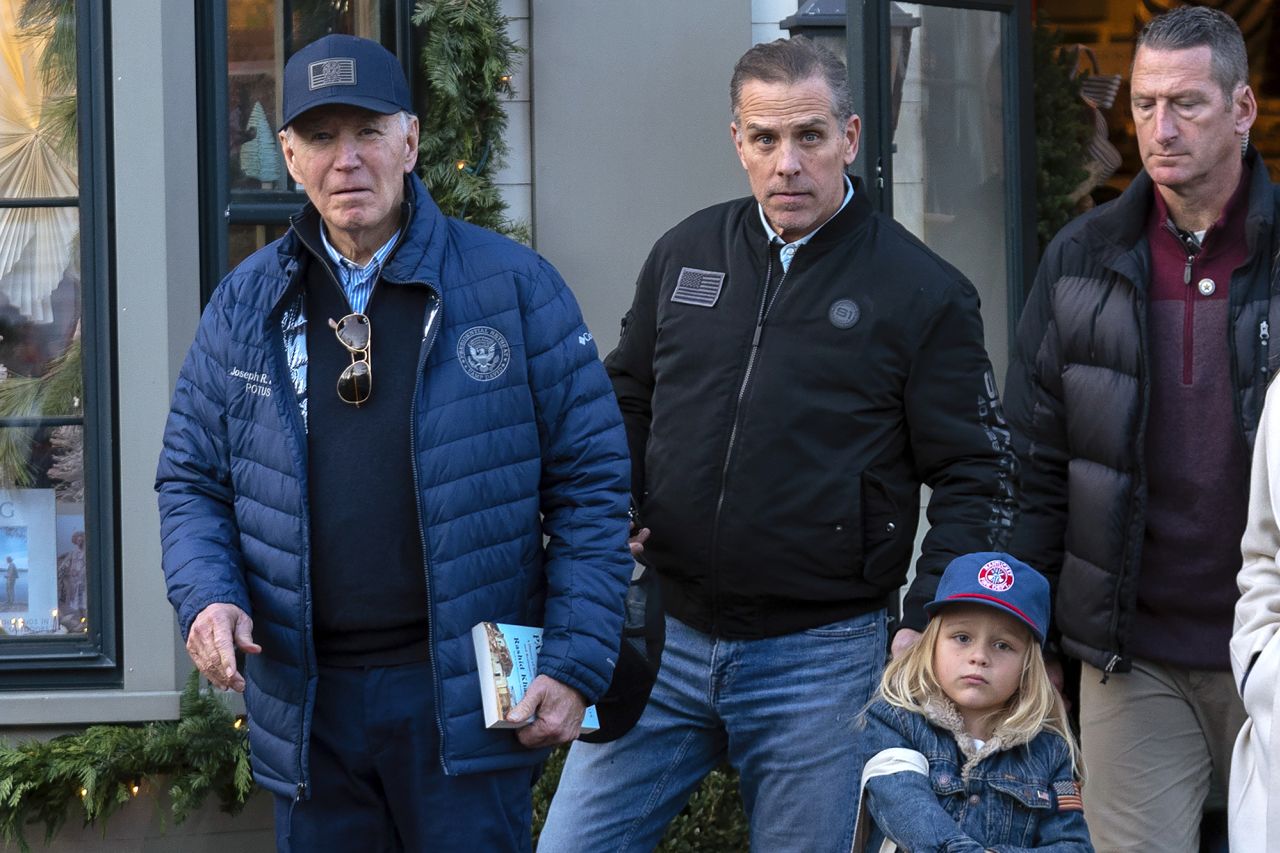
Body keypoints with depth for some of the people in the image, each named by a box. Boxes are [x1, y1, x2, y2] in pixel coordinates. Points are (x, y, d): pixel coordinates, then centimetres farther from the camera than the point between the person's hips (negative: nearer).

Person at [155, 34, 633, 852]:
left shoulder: (513, 285, -2)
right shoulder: (247, 302, 8)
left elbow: (589, 478, -2)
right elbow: (192, 479, 13)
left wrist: (576, 664, -8)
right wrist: (207, 596, -7)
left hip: (466, 699, -3)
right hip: (304, 700, 3)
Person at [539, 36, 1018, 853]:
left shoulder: (924, 293, -3)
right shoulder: (685, 256, 8)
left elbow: (975, 478, -2)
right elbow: (625, 409, 19)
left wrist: (927, 628, -12)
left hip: (822, 655, -3)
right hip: (664, 637, 3)